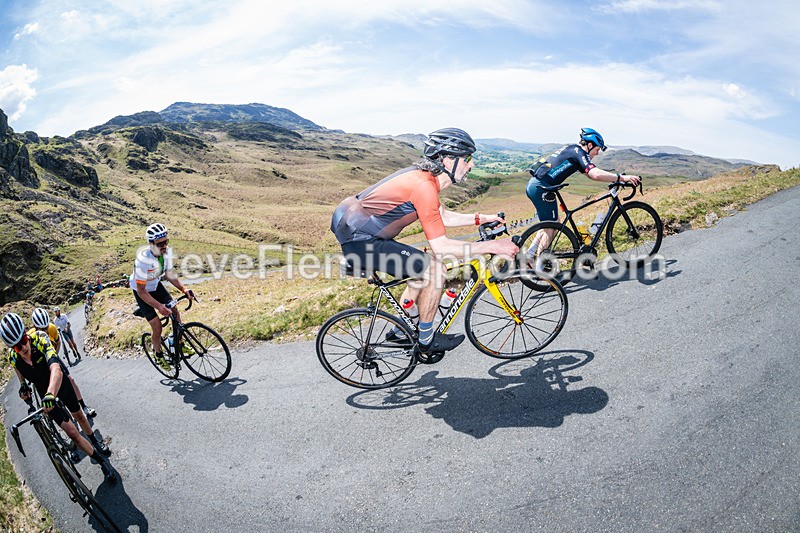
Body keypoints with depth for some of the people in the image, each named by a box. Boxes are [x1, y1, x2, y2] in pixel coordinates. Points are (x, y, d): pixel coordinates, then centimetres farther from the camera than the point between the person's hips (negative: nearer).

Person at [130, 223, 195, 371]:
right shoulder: (143, 259, -37)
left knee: (175, 312, -4)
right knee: (157, 326, -9)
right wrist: (159, 306, -41)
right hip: (141, 291, -5)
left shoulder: (167, 252, -20)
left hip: (156, 286, 5)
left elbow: (169, 275, -5)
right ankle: (158, 354, 16)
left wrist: (184, 289, -20)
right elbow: (141, 290, -32)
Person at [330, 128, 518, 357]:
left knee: (423, 268, 18)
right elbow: (441, 247, -22)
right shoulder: (424, 186, -22)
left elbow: (442, 217, 22)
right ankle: (427, 340, 5)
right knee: (435, 268, -13)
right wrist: (492, 246, -17)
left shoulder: (423, 176, 8)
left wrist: (481, 218, 15)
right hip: (359, 241, -10)